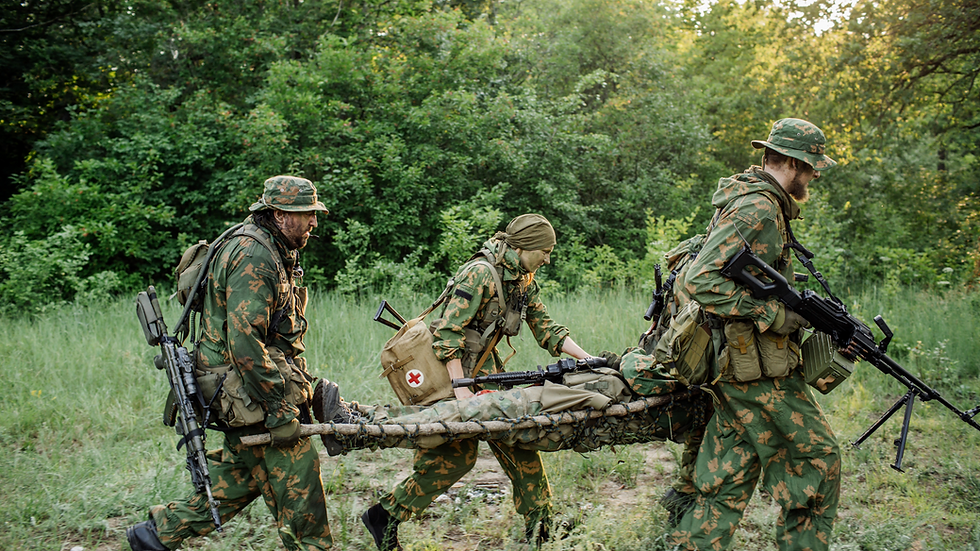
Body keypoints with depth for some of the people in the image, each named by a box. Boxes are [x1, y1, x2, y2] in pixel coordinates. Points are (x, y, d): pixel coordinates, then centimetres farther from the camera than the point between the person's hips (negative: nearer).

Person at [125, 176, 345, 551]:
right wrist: (281, 409, -24)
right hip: (254, 393, -11)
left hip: (245, 394, 11)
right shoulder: (253, 256, -18)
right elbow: (245, 342, -26)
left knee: (239, 480, 19)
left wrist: (300, 383, 22)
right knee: (296, 485, -2)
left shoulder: (270, 252, 15)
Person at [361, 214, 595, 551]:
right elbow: (448, 331, -25)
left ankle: (540, 522, 16)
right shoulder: (480, 274, -21)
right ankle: (384, 516, 0)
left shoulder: (524, 281, 7)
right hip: (452, 370, -8)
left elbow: (545, 328, 11)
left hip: (483, 369, 9)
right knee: (457, 454, -10)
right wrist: (460, 388, -29)